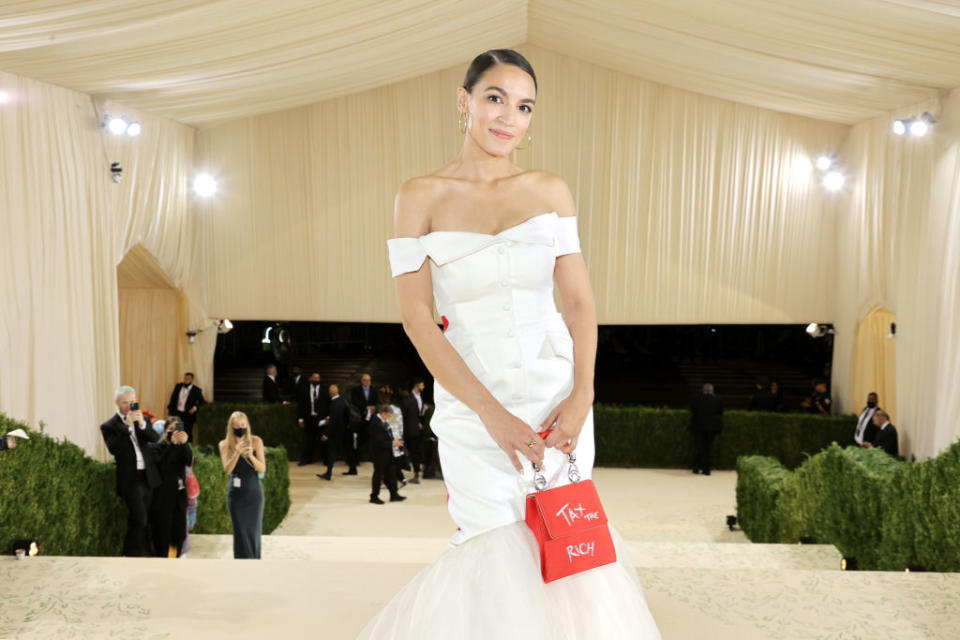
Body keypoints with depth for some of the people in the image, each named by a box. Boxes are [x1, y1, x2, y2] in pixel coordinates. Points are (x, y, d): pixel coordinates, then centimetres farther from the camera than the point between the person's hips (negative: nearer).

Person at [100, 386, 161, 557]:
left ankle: (147, 550, 26)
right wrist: (126, 425, -23)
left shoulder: (142, 419, 10)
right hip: (131, 479, -4)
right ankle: (131, 554, 3)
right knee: (138, 519, -10)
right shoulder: (109, 426, -2)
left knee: (147, 519, 13)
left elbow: (155, 439, -5)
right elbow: (113, 448, -19)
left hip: (148, 476, 4)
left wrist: (142, 423, -19)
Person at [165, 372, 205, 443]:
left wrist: (195, 408, -23)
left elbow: (202, 402, -7)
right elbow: (173, 398, 14)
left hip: (188, 415, -4)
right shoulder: (178, 386, 7)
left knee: (188, 433, -2)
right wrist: (169, 408, 9)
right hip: (176, 413, 4)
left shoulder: (196, 390, -5)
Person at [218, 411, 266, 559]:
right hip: (236, 493, 0)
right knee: (240, 531, 2)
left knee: (253, 530, 3)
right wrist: (237, 453, -26)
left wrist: (251, 455, -24)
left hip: (254, 492, 0)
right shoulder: (225, 444, -1)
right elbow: (227, 469, -11)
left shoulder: (256, 441, -3)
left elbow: (262, 469, -7)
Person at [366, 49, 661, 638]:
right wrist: (492, 413, -15)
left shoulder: (551, 191, 3)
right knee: (501, 554, 3)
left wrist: (581, 396, -11)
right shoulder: (421, 196, -4)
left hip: (557, 397, 3)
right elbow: (416, 317, -9)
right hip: (471, 406, -2)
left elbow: (580, 301, 3)